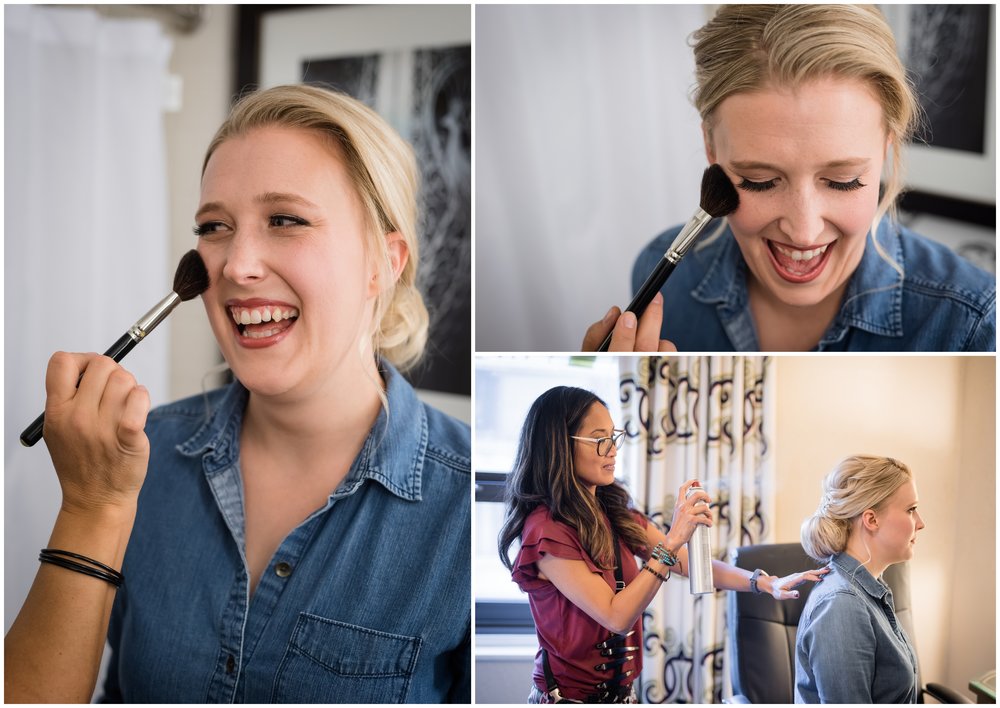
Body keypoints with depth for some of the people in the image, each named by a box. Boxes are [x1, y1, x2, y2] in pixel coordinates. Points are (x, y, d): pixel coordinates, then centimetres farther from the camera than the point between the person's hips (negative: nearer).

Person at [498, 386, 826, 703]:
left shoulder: (615, 514, 4)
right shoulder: (547, 529, -21)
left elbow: (689, 561, 3)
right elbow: (616, 617, -23)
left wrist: (765, 583, -10)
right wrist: (671, 541, -28)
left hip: (620, 691, 7)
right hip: (569, 695, -7)